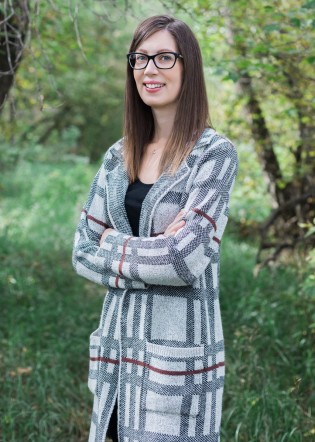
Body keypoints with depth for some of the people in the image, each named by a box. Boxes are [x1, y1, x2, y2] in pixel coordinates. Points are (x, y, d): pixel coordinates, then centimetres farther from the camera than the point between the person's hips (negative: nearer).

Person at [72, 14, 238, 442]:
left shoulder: (215, 152, -9)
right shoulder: (119, 156, 7)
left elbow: (186, 259, -18)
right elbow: (84, 252, 4)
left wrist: (115, 246, -4)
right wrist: (153, 252, -11)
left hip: (178, 348, -5)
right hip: (119, 340, 5)